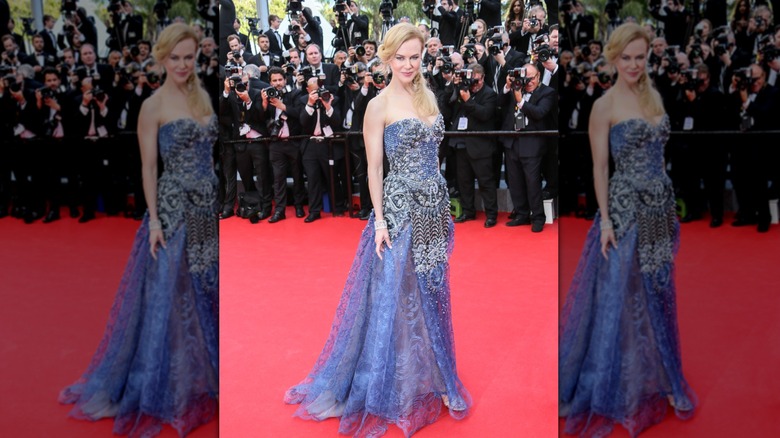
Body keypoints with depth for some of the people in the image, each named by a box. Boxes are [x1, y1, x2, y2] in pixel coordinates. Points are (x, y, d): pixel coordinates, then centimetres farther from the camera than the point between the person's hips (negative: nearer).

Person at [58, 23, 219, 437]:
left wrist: (219, 198, 12)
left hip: (208, 208, 6)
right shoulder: (153, 106, -7)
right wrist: (154, 220, -14)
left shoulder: (202, 96, 10)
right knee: (170, 295, 2)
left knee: (208, 290, 13)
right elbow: (148, 167, -9)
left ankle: (203, 373, 30)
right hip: (174, 209, -6)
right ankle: (166, 387, 18)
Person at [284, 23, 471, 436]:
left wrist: (441, 205, 14)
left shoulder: (427, 97, 9)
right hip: (400, 208, -6)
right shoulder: (379, 106, -9)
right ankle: (395, 388, 19)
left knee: (431, 292, 13)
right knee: (396, 294, 3)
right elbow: (374, 167, -10)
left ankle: (428, 376, 29)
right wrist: (379, 220, -14)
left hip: (434, 206, 6)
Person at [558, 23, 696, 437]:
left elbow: (655, 153, 15)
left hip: (659, 206, 6)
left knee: (657, 293, 13)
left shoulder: (653, 96, 9)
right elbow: (600, 167, -10)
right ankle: (615, 388, 17)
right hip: (625, 209, -6)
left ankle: (653, 376, 28)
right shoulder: (604, 105, -9)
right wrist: (605, 219, -15)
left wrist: (667, 207, 15)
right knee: (620, 297, 2)